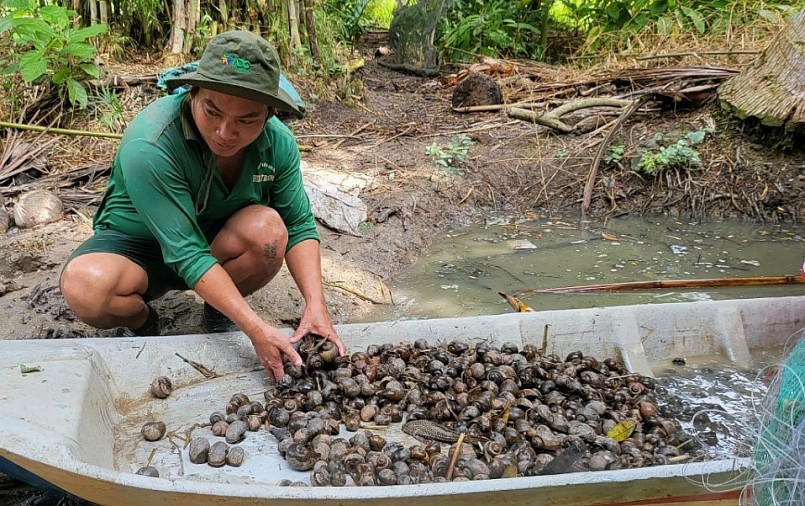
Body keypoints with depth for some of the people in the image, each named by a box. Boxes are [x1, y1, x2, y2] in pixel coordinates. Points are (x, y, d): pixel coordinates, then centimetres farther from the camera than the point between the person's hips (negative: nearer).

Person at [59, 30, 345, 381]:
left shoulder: (278, 142, -18)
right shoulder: (148, 146, -33)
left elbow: (299, 226, -12)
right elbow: (187, 253, -35)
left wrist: (315, 303, -28)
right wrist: (256, 330, -40)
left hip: (219, 242, 4)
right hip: (140, 246, -3)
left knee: (268, 227, -30)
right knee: (86, 286, -36)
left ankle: (217, 314, 1)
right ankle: (142, 322, 1)